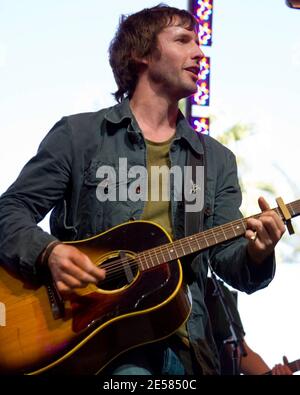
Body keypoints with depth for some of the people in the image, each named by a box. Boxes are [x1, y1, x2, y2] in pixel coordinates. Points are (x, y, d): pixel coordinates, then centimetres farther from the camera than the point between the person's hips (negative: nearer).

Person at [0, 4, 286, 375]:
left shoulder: (217, 159, 17)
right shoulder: (77, 135, 6)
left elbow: (228, 259, 11)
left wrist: (256, 253, -12)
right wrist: (49, 251, -16)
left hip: (184, 342, 4)